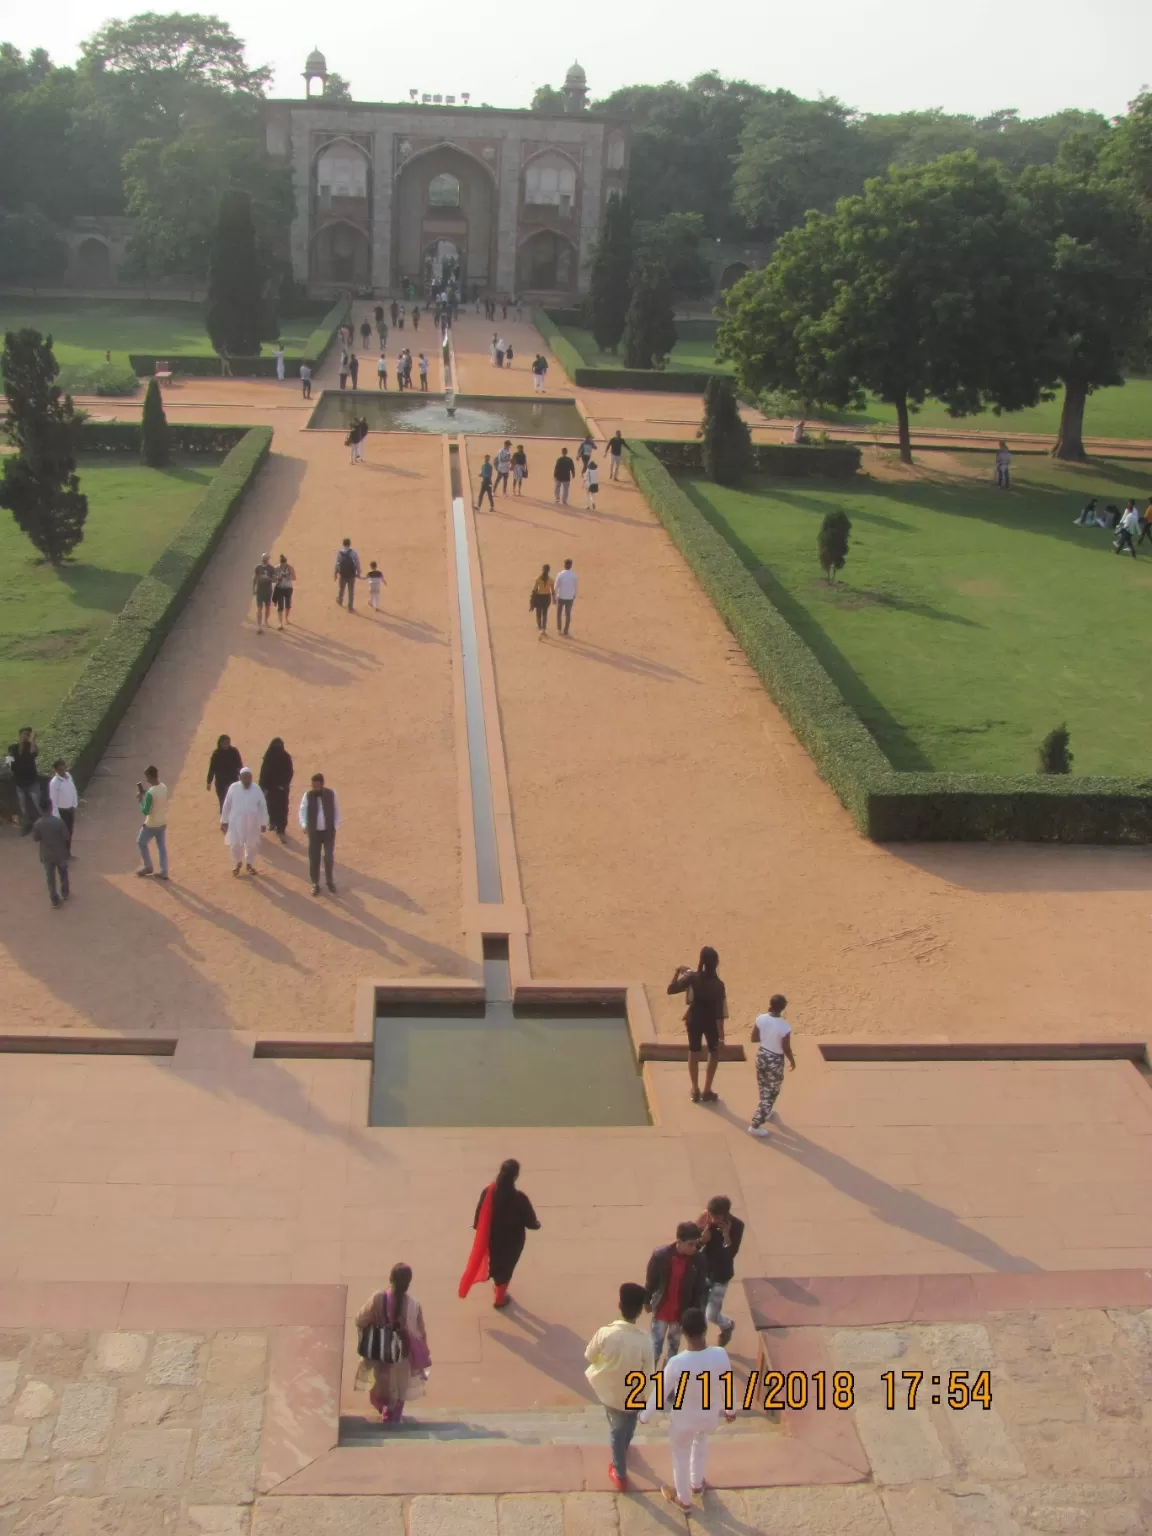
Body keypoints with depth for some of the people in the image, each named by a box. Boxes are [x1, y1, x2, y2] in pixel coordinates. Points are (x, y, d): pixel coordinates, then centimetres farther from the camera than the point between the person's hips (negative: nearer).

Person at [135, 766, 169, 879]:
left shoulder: (150, 793, -27)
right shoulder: (164, 787, -3)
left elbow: (145, 811, -22)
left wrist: (140, 800, -9)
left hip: (152, 824, -7)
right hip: (163, 823, 7)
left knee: (141, 842, 18)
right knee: (162, 847, 14)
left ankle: (148, 866, 26)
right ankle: (164, 872, 15)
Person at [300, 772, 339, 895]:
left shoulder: (331, 794, -8)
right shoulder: (308, 795, -9)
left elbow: (336, 810, 2)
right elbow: (303, 810, -7)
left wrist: (336, 826, -3)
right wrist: (303, 825, -23)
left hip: (329, 831, 0)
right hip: (314, 832, 0)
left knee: (329, 857, 3)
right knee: (314, 859, 6)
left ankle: (329, 881, 25)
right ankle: (315, 884, 20)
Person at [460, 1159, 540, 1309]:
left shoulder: (488, 1192, -23)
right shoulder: (520, 1198, -32)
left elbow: (480, 1216, -7)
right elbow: (530, 1221, -17)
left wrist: (476, 1226, 13)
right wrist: (536, 1225, 6)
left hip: (492, 1236, 3)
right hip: (512, 1239, -3)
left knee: (495, 1261, 31)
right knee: (506, 1266, 22)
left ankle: (497, 1284, 58)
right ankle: (499, 1298, 41)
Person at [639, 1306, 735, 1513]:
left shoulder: (676, 1363, -35)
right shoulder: (720, 1355, -28)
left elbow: (660, 1395, -19)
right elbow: (728, 1386, -8)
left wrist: (645, 1416, 1)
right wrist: (730, 1409, 13)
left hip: (684, 1419, -3)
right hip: (711, 1415, 3)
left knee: (680, 1455, 27)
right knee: (701, 1443, 36)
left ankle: (684, 1500, 50)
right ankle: (697, 1483, 60)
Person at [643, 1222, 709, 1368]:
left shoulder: (699, 1260, -19)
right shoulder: (660, 1254, -24)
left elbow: (700, 1288, -7)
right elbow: (650, 1280, -7)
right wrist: (647, 1301, 4)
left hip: (681, 1312, 2)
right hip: (661, 1310, -2)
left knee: (674, 1345, 23)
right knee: (656, 1345, 12)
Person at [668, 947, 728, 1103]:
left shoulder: (692, 977, -17)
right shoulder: (718, 984, -22)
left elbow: (671, 989, -9)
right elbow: (719, 1013, -18)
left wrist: (678, 972, 2)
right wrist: (721, 1034, -10)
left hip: (694, 1020, 2)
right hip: (711, 1022, -2)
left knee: (694, 1053, 18)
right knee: (714, 1054, 19)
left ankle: (695, 1091, 25)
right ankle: (707, 1091, 20)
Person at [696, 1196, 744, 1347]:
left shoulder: (736, 1225, -19)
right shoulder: (705, 1220, -14)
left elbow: (731, 1253, -20)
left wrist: (726, 1235, -35)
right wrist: (702, 1239, -30)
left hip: (721, 1275, -2)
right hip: (703, 1270, 2)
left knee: (711, 1315, 4)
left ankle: (727, 1326, 37)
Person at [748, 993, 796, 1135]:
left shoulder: (761, 1019, -12)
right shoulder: (784, 1027, -26)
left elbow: (754, 1039, -2)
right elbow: (786, 1049, -15)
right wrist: (792, 1061, 3)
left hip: (761, 1056, 6)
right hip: (775, 1061, -5)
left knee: (764, 1089, 28)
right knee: (770, 1093, 9)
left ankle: (765, 1113, 50)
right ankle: (755, 1126, 10)